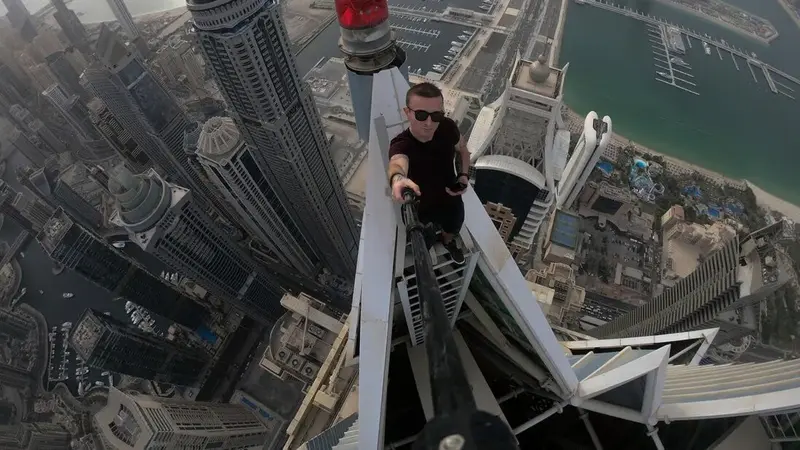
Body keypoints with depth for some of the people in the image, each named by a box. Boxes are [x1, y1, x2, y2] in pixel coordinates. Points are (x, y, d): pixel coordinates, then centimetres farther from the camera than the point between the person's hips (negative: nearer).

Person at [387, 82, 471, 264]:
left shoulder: (448, 127, -24)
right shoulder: (401, 145, -37)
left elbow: (462, 150, 0)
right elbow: (397, 163, -63)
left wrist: (464, 175, -16)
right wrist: (397, 178, -86)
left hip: (452, 202, 4)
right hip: (420, 211, -3)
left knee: (452, 231, 34)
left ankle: (448, 241, 72)